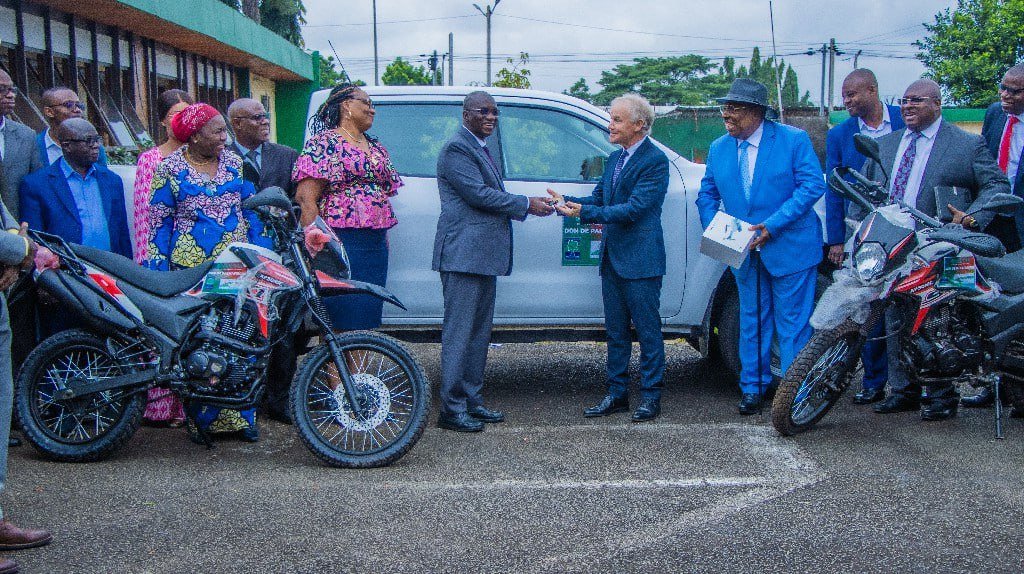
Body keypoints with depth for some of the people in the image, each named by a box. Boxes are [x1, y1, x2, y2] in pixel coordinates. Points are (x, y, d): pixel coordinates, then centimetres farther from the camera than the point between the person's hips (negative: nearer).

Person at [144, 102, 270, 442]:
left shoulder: (234, 164, 10)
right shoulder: (170, 169, 2)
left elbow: (253, 211, 13)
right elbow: (158, 223, 3)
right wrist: (159, 272, -2)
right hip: (190, 269, -2)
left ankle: (240, 414, 8)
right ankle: (199, 416, 10)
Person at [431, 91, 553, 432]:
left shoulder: (482, 149, 20)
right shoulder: (456, 148, -11)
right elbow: (477, 194, -19)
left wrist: (526, 205, 6)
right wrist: (526, 205, -13)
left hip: (483, 256, 10)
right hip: (463, 253, -10)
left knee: (479, 331, 14)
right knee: (459, 331, -7)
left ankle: (472, 401, 22)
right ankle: (452, 409, -2)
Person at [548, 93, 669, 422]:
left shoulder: (655, 160, -12)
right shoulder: (616, 159, 15)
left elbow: (633, 209, -20)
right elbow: (598, 199, 16)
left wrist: (584, 212, -23)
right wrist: (567, 202, -2)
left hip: (640, 259, -8)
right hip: (612, 259, 8)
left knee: (647, 331, 2)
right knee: (616, 331, 14)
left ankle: (651, 397, 12)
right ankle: (617, 394, 23)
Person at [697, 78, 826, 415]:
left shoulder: (793, 140, -10)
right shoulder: (718, 149, 5)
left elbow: (813, 185, -16)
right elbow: (707, 194, 13)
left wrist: (773, 224, -23)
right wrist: (713, 229, -7)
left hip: (789, 246, -5)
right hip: (745, 251, 5)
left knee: (793, 323, 1)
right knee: (752, 321, 14)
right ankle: (753, 387, 25)